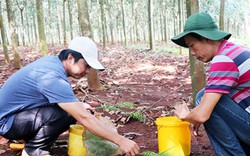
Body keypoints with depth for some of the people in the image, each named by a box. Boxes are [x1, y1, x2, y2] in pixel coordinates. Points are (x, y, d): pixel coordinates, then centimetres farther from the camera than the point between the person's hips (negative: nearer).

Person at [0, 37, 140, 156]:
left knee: (73, 111, 1)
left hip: (20, 111, 9)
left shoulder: (52, 61, -3)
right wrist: (120, 141, -32)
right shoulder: (54, 78, -31)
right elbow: (84, 118, -34)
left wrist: (78, 105, 4)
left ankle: (33, 138, 13)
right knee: (62, 114, -30)